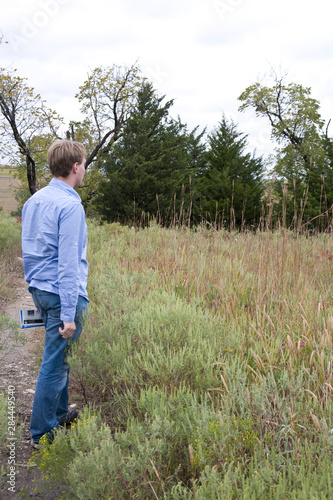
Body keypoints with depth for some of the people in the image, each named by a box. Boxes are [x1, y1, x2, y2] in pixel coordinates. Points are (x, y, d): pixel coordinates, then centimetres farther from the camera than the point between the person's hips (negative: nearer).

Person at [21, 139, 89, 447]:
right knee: (55, 364, 1)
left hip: (39, 291, 9)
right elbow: (69, 263, -21)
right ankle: (42, 434, 12)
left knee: (59, 356, 21)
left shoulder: (33, 201, 10)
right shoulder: (70, 206, -18)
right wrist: (68, 313, -19)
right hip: (63, 294, -9)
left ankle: (59, 415, 35)